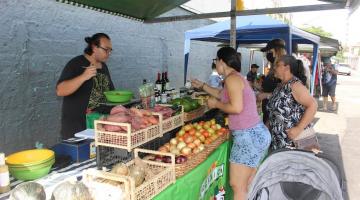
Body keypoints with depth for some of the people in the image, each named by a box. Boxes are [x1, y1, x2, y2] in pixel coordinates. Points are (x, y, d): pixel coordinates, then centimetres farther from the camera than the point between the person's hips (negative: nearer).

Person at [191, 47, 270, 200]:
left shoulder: (232, 78, -14)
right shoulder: (237, 77, 17)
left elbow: (236, 108, -23)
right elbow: (223, 94, 34)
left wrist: (216, 104, -7)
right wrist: (202, 86, 39)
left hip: (249, 135, -10)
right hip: (256, 134, 10)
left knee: (237, 186, -3)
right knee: (248, 185, 17)